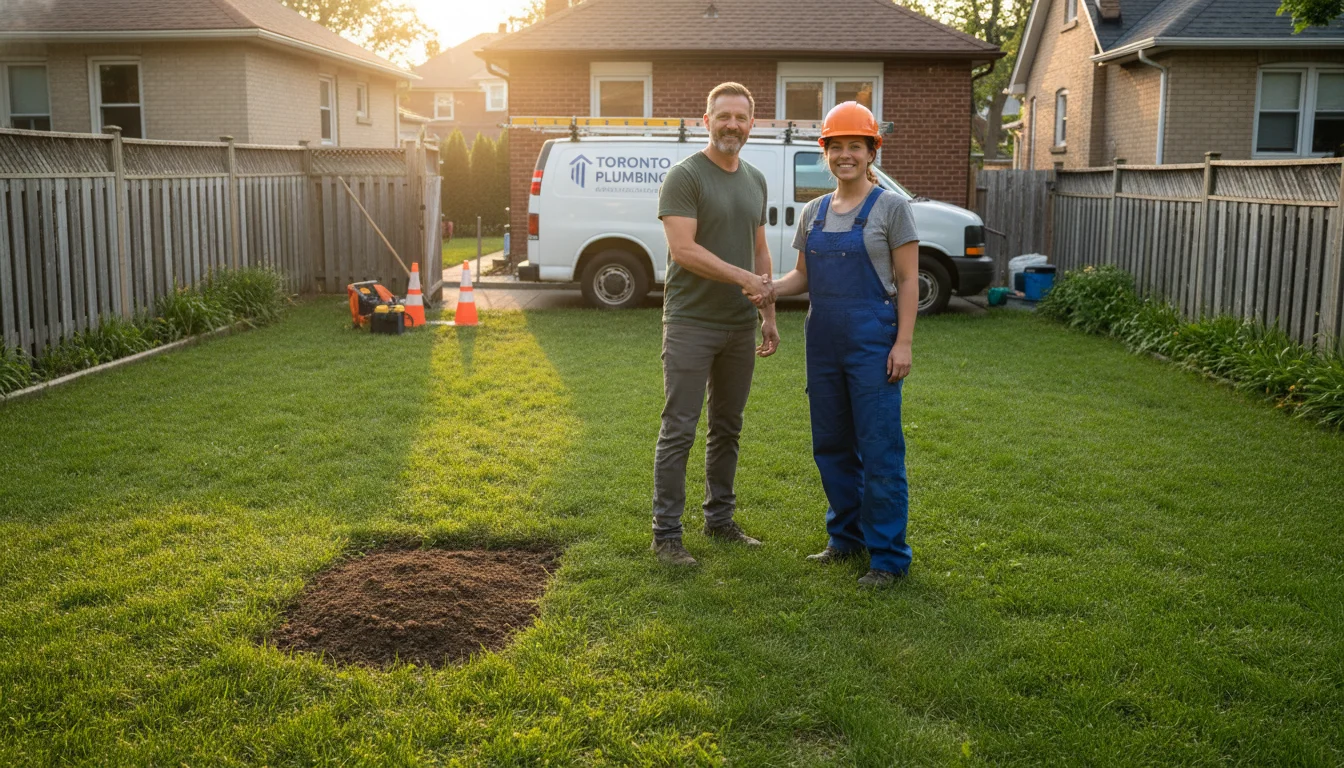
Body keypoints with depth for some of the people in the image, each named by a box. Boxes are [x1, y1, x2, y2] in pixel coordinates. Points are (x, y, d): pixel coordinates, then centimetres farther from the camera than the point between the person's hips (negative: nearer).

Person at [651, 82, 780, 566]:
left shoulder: (755, 180, 14)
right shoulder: (685, 176, -9)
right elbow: (683, 249, -18)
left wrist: (768, 315, 13)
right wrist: (744, 278, -21)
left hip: (740, 326, 7)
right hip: (691, 324, -7)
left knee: (727, 429, 14)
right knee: (679, 430, -4)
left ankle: (720, 519, 27)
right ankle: (666, 534, 4)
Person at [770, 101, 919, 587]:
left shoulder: (891, 207, -3)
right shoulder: (814, 212, 11)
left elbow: (908, 280, -5)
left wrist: (903, 343, -12)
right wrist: (769, 288, -6)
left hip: (872, 342, -6)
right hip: (823, 343, 6)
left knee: (879, 451, -3)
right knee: (831, 446, 13)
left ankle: (888, 555, 7)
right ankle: (846, 536, 29)